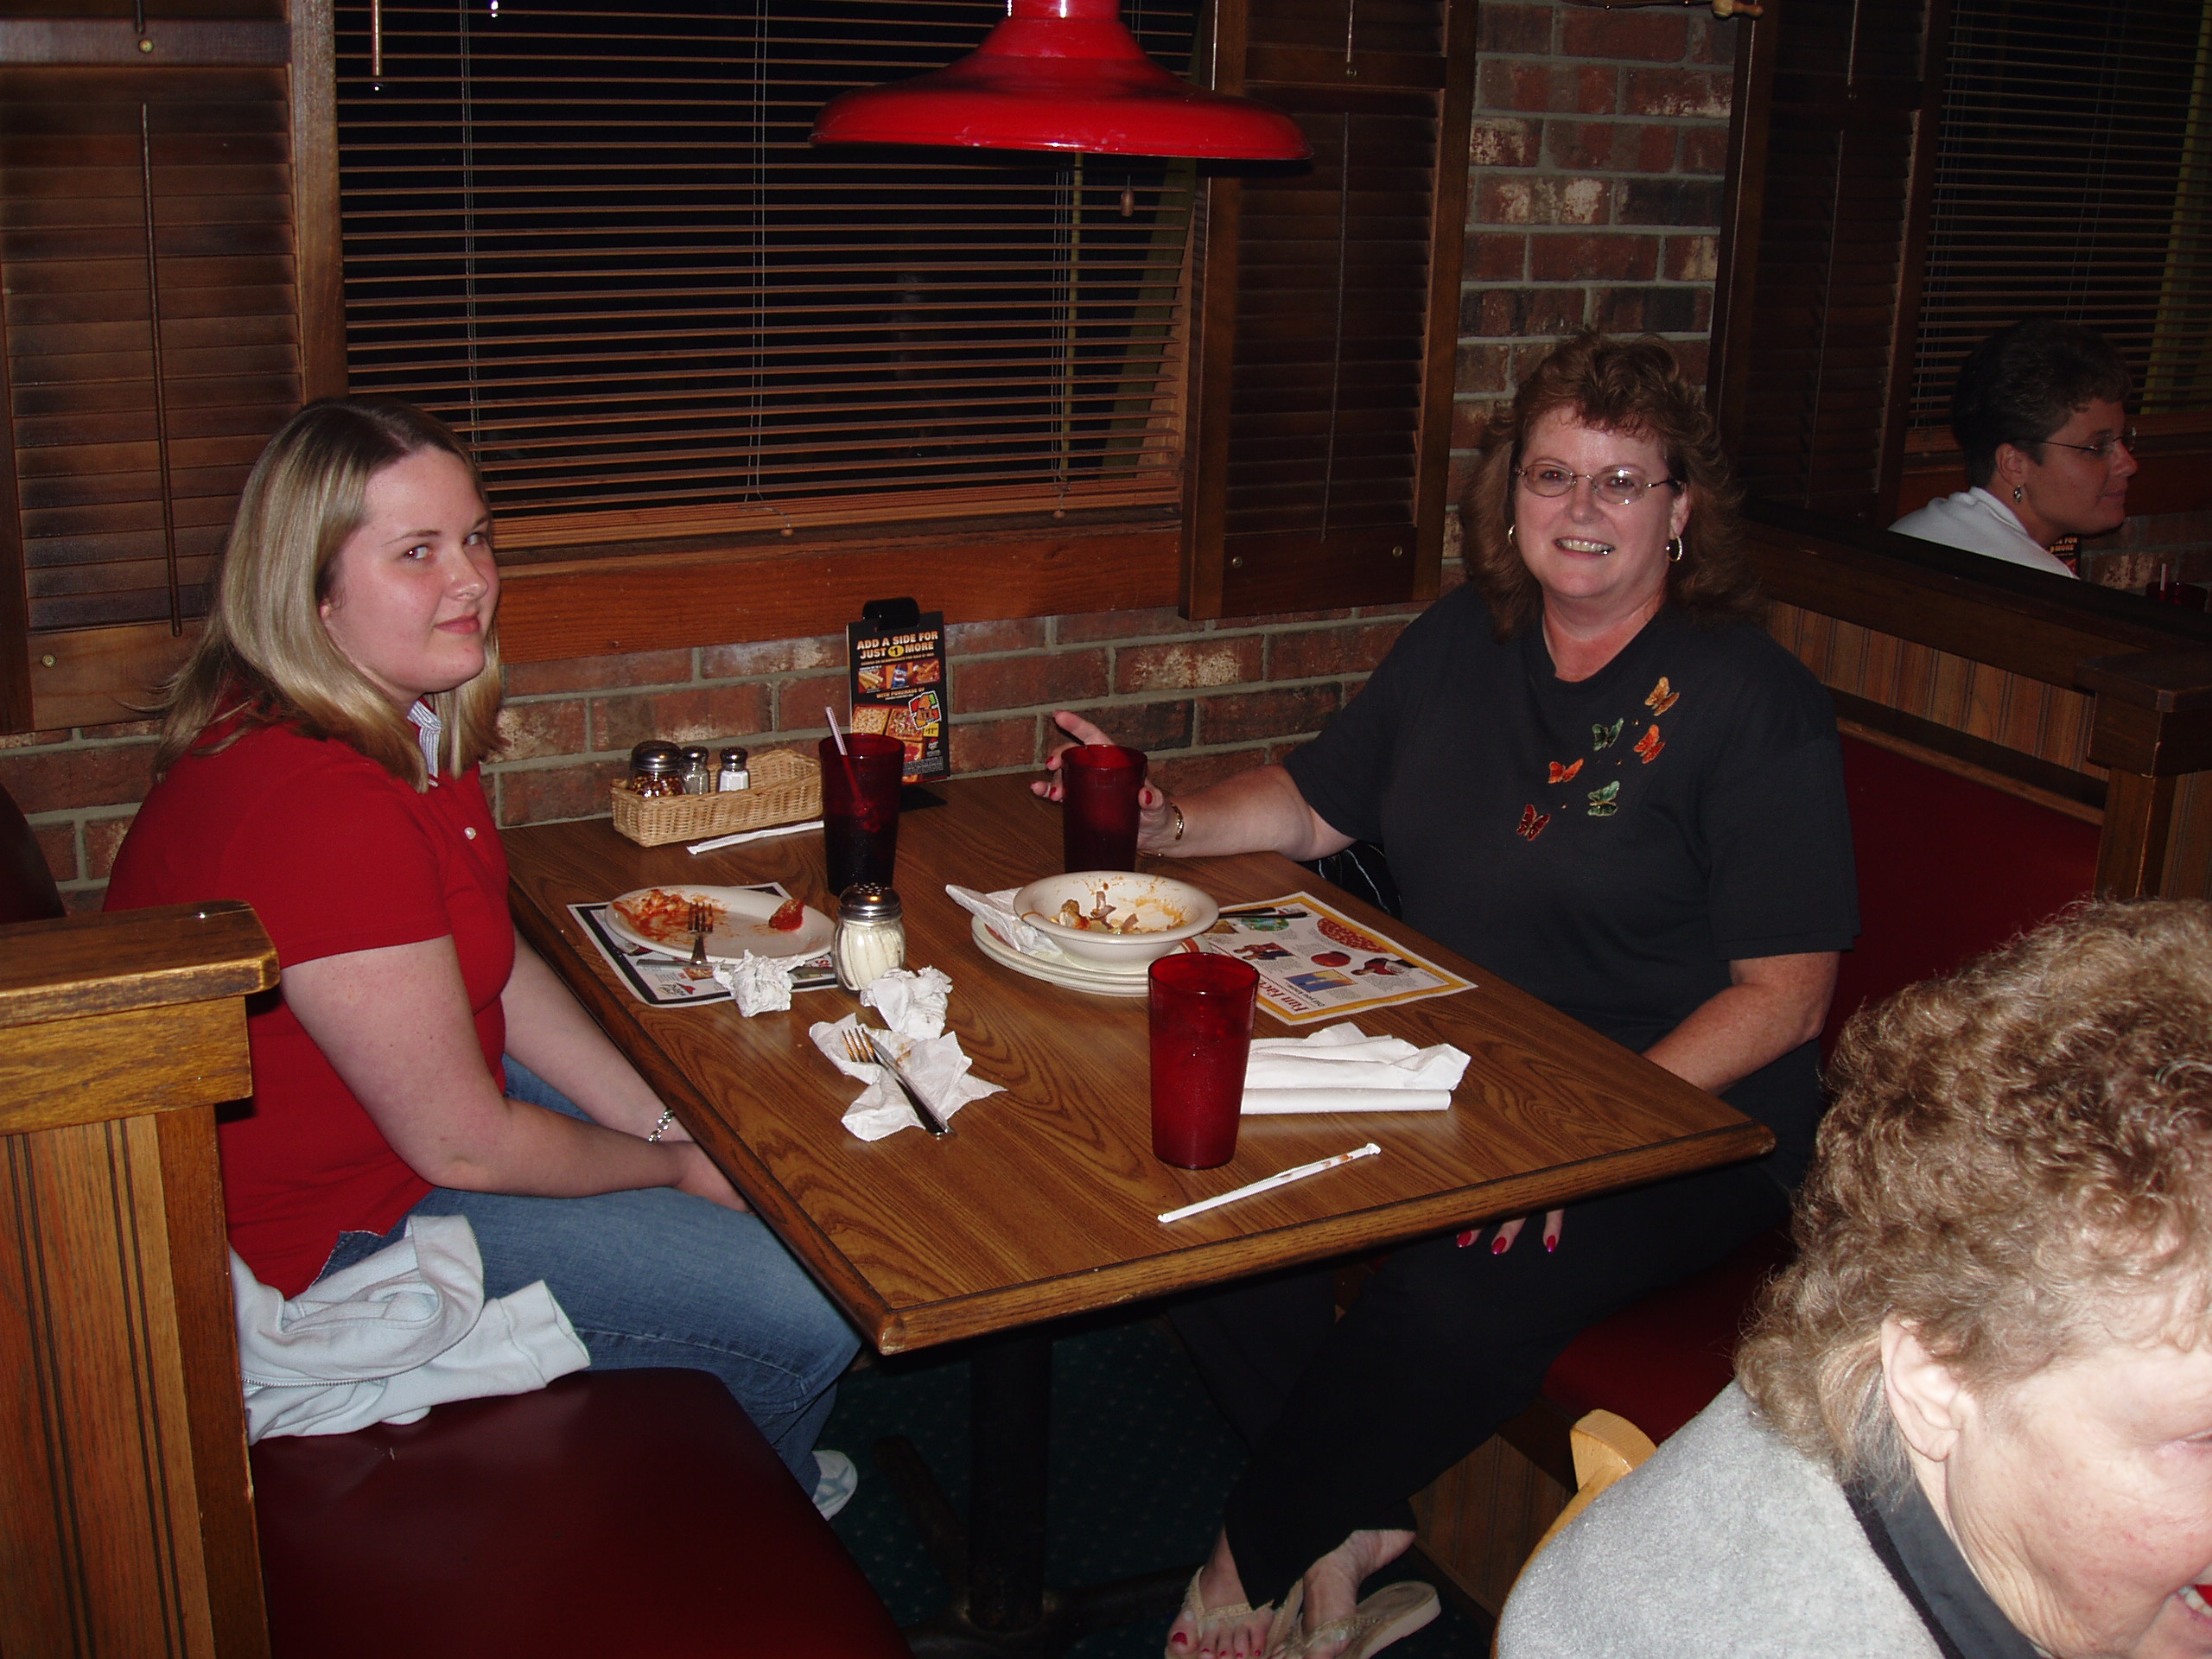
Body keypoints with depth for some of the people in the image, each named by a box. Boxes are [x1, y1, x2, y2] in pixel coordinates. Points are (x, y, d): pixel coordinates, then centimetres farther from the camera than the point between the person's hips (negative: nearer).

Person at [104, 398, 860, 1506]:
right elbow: (463, 1143, -26)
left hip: (408, 1097, 10)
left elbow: (497, 964, 7)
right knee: (815, 1317, -9)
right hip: (329, 1242, -10)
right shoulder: (320, 806, -33)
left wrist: (664, 1122, -2)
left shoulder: (405, 724, -1)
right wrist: (675, 1167, -10)